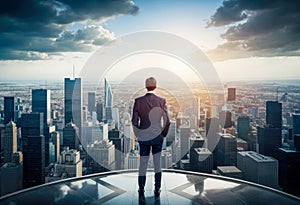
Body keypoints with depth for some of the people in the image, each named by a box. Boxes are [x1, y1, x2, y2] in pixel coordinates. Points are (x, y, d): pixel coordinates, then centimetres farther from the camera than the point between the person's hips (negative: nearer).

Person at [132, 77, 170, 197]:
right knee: (157, 163, 15)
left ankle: (141, 189, 26)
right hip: (157, 137, 0)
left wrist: (138, 135, 7)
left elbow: (134, 121, -7)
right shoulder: (161, 101, -9)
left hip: (143, 137, 0)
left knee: (142, 163, 14)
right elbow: (167, 121, -8)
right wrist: (163, 134, 7)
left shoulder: (138, 101, -9)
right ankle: (157, 189, 24)